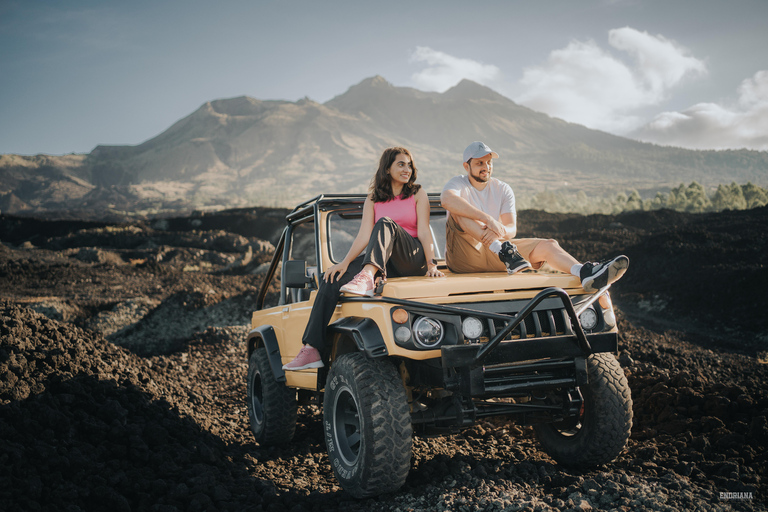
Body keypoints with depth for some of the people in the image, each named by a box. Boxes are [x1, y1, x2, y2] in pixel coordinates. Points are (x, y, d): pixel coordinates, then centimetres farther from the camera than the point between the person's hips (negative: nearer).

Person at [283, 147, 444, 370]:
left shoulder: (418, 194, 8)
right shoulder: (373, 199, 14)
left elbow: (424, 231, -3)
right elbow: (364, 235, 2)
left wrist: (431, 264, -16)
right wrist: (344, 263, -12)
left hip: (412, 260, -4)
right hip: (382, 262, 4)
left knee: (385, 223, -31)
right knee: (331, 278, -17)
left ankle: (367, 278, -55)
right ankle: (312, 350, -23)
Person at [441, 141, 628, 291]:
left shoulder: (503, 189, 11)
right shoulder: (458, 184, -2)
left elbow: (512, 229, -1)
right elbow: (447, 199, -30)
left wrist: (502, 230, -28)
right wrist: (489, 219, -39)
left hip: (493, 258, 4)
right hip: (462, 258, -4)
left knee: (547, 246, -13)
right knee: (459, 212, -28)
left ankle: (585, 273, -39)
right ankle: (502, 250, -37)